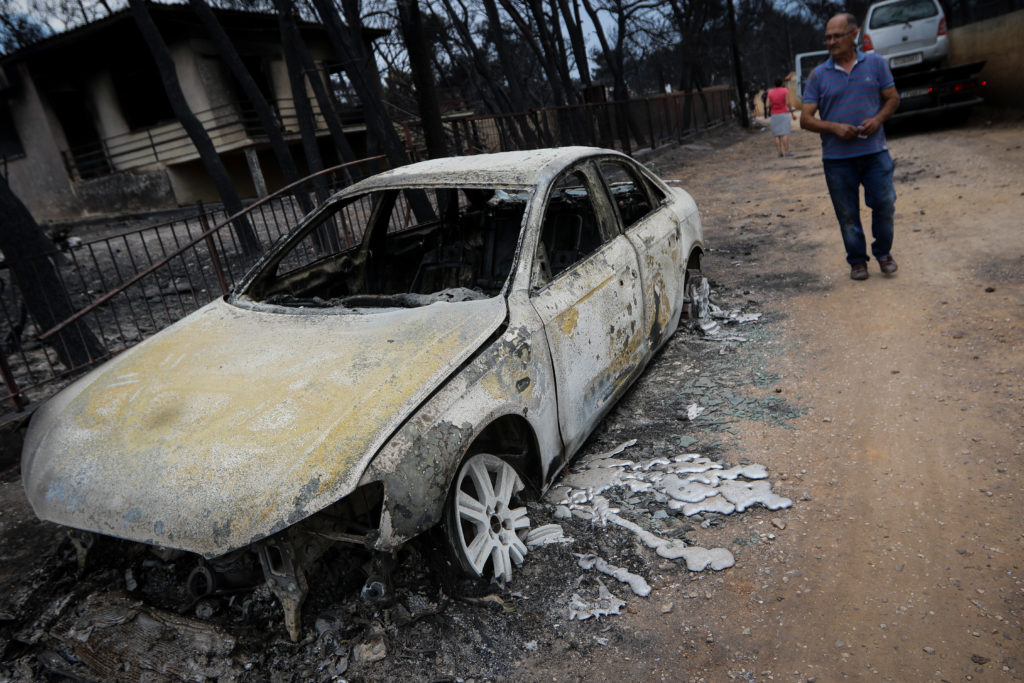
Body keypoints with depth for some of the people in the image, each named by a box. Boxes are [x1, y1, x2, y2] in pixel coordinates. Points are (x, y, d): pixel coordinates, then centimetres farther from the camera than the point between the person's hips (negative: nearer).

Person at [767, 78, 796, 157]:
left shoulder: (770, 92, 4)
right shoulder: (785, 90, -4)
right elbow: (788, 103, -10)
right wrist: (792, 113, -4)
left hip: (774, 115, 3)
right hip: (784, 114, -3)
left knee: (777, 135, 4)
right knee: (785, 134, -7)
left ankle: (780, 152, -1)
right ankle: (786, 152, -13)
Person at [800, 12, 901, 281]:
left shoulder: (875, 64, 6)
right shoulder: (818, 75, 2)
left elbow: (893, 98, 9)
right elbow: (805, 119, -2)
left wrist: (877, 119, -11)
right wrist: (834, 128, -18)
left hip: (875, 151, 1)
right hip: (837, 158, 0)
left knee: (884, 205, 4)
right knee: (848, 214, 6)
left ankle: (883, 253, 26)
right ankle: (857, 260, 22)